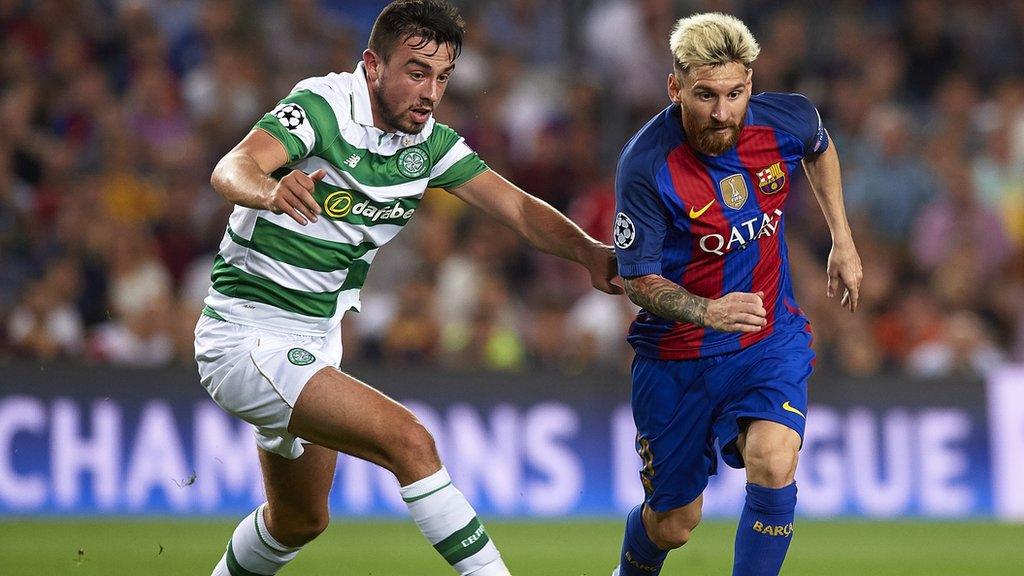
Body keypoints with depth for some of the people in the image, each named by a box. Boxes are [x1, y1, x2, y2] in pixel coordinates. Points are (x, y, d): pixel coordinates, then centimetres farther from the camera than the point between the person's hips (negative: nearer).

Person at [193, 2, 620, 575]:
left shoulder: (429, 141, 0)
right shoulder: (321, 108, -21)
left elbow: (517, 206, -2)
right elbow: (232, 169, -36)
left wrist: (587, 249, -21)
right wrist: (272, 190, -60)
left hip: (316, 342, 9)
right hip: (248, 333, -9)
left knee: (300, 520, 23)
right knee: (409, 440, -24)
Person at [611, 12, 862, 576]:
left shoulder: (787, 120, -14)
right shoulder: (646, 165, -26)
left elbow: (820, 149, 13)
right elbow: (637, 279, -17)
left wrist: (843, 241, 15)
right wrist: (708, 311, -34)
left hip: (771, 339, 2)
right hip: (676, 354, -2)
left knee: (773, 465, -26)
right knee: (672, 524, 10)